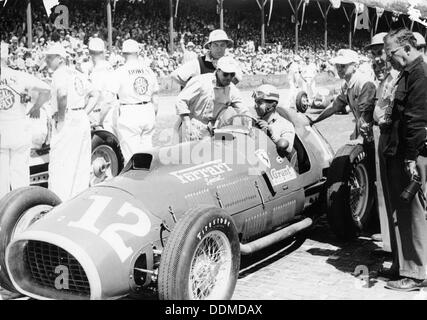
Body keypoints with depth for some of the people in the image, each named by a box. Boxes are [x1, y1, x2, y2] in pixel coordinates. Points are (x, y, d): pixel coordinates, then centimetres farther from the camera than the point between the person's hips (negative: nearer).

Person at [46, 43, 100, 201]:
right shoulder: (77, 74, 18)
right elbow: (95, 95, 23)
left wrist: (61, 120, -19)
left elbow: (62, 94, -27)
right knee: (81, 166, 13)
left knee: (59, 166, -5)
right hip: (83, 122, 9)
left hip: (67, 123, -9)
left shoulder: (59, 74, -8)